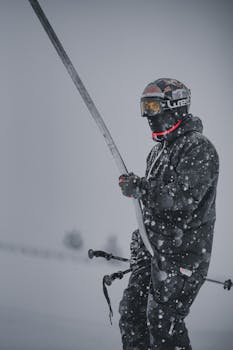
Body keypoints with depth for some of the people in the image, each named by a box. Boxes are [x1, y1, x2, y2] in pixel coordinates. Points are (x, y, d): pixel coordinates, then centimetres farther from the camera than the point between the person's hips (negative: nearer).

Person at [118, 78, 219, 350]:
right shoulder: (159, 150, 17)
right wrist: (143, 236, 23)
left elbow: (185, 197, -24)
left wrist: (139, 188, -21)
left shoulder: (199, 149, -13)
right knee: (131, 311, 8)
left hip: (183, 251, -9)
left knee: (163, 320, -9)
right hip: (153, 249, 9)